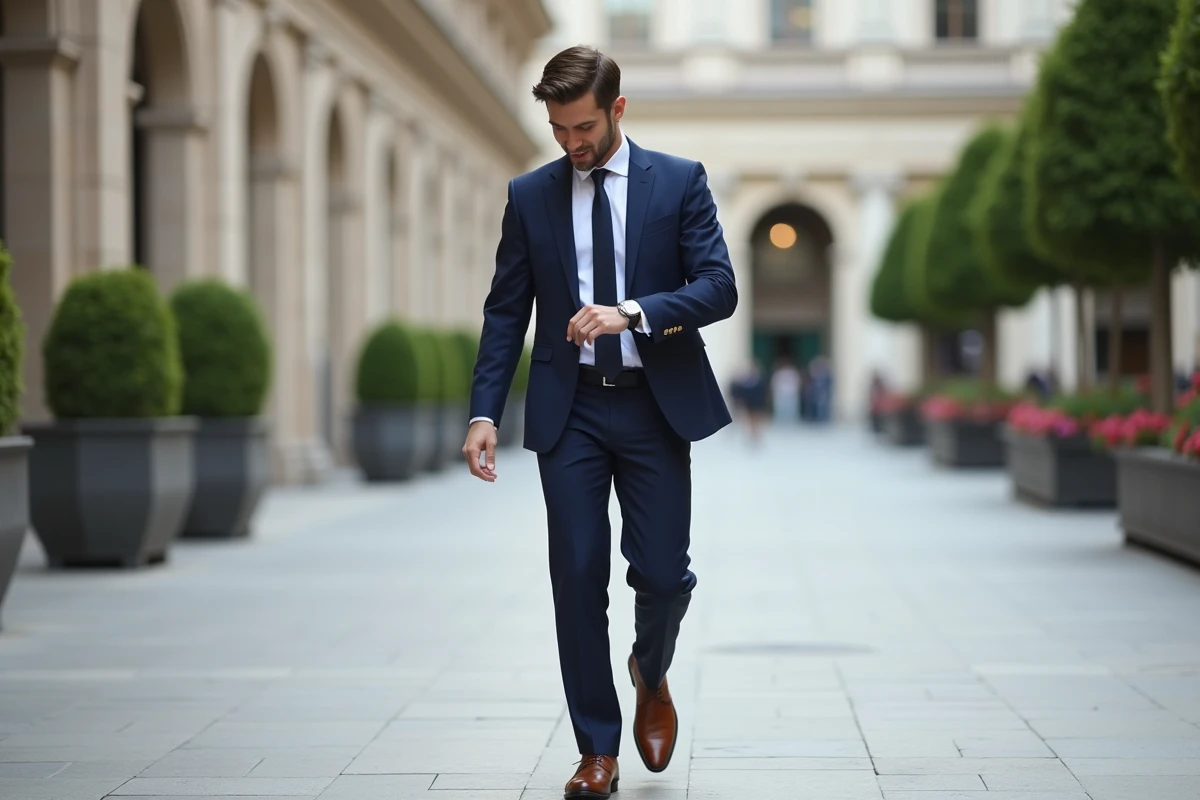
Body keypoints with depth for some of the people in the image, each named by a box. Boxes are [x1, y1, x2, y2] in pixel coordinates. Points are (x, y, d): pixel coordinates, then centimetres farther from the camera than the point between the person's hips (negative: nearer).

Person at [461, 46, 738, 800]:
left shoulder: (681, 182, 0)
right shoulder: (530, 195, 6)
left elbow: (720, 288, -8)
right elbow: (506, 310, 6)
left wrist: (632, 312, -23)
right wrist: (485, 411, -4)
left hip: (656, 405, -1)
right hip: (569, 410, 1)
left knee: (663, 572, -4)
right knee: (578, 578, -1)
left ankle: (652, 674, 31)